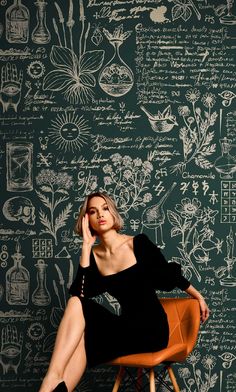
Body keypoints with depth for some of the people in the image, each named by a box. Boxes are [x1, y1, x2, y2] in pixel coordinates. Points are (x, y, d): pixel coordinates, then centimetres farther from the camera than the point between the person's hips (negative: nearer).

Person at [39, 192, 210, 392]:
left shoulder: (139, 243, -6)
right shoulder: (93, 255, 3)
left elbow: (170, 274, 7)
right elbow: (80, 294, -13)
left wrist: (199, 297, 19)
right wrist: (86, 245, -12)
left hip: (151, 329, -4)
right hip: (126, 326, 4)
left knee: (78, 306, -23)